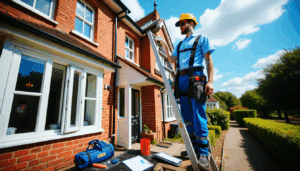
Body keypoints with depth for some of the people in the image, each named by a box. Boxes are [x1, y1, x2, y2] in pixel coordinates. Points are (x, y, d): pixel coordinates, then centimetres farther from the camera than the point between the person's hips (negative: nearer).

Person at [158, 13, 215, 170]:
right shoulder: (180, 45, 28)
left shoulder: (202, 39, 12)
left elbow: (208, 60, 1)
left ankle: (203, 153, 1)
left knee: (198, 115, -11)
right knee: (186, 116, 6)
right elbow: (172, 59, 21)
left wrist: (210, 81, -11)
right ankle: (194, 147, 19)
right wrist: (165, 46, 14)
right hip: (181, 79, 6)